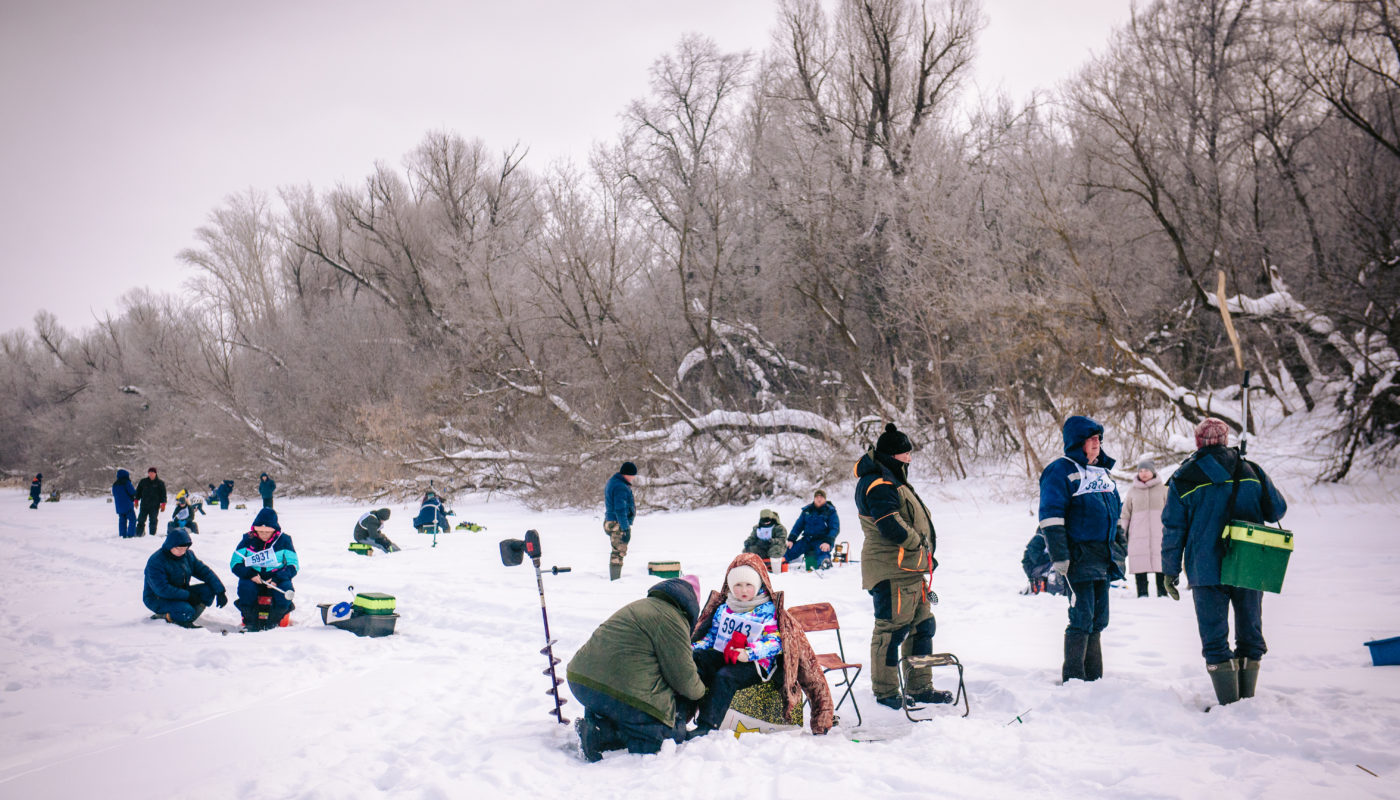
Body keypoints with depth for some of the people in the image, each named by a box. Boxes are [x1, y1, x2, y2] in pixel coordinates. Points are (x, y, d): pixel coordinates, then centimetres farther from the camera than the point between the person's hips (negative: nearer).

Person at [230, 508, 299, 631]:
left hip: (276, 577, -1)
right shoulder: (248, 540, 2)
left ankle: (273, 621, -8)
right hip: (253, 578, 1)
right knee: (245, 587, -32)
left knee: (285, 587, -32)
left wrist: (278, 578, -20)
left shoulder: (284, 541, -1)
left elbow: (293, 565, -3)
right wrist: (250, 574, -18)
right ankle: (250, 620, -8)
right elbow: (235, 563, 2)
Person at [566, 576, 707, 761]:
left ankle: (597, 725, 1)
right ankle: (600, 735, -11)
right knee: (671, 734, 3)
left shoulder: (643, 606, 22)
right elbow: (684, 678, -3)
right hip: (621, 694, -9)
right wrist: (700, 691, 18)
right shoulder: (671, 619, -7)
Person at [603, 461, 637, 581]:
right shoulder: (620, 487, -18)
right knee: (619, 552, -8)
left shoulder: (612, 481, 16)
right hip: (618, 525, -11)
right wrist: (626, 529, -23)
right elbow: (620, 510, -23)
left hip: (610, 521, 11)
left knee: (618, 552, 17)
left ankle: (615, 580, 22)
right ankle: (615, 580, -8)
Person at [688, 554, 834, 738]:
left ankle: (706, 726, -41)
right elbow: (711, 635, 24)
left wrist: (750, 653, -21)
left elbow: (774, 641, -5)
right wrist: (694, 647, 2)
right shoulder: (724, 608, 21)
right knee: (694, 660, -24)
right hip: (722, 657, 5)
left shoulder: (768, 610, 5)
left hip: (755, 664, -5)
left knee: (724, 676, -35)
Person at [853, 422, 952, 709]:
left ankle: (920, 687, 25)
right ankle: (886, 692, 6)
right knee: (891, 630, -4)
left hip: (911, 570, 11)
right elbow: (891, 527, -26)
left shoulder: (893, 481, 20)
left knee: (922, 626, 16)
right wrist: (919, 544, -10)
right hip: (891, 571, -11)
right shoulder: (879, 486, -15)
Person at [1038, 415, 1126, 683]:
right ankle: (1073, 679, -1)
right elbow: (1051, 515, -14)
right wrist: (1059, 556, -19)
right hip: (1079, 558, -8)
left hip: (1103, 558, 8)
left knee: (1098, 620, 12)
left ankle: (1093, 677, 20)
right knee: (1081, 619, -8)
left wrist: (1119, 540, 24)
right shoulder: (1061, 470, -8)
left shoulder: (1102, 471, 18)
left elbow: (1116, 510, 29)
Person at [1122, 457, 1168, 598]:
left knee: (1161, 564, -5)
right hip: (1138, 534, 1)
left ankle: (1163, 593, 4)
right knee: (1140, 564, -4)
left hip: (1159, 532, -1)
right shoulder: (1133, 490, 13)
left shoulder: (1162, 488, 10)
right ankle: (1142, 593, 1)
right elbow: (1125, 513, 16)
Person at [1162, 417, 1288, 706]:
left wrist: (1170, 572, 6)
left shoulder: (1183, 478, 0)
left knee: (1215, 639, 2)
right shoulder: (1251, 471, 5)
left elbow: (1173, 530, 0)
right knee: (1250, 633, 15)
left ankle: (1229, 704, -1)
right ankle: (1248, 699, 20)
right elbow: (1278, 510, 11)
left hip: (1207, 572, -2)